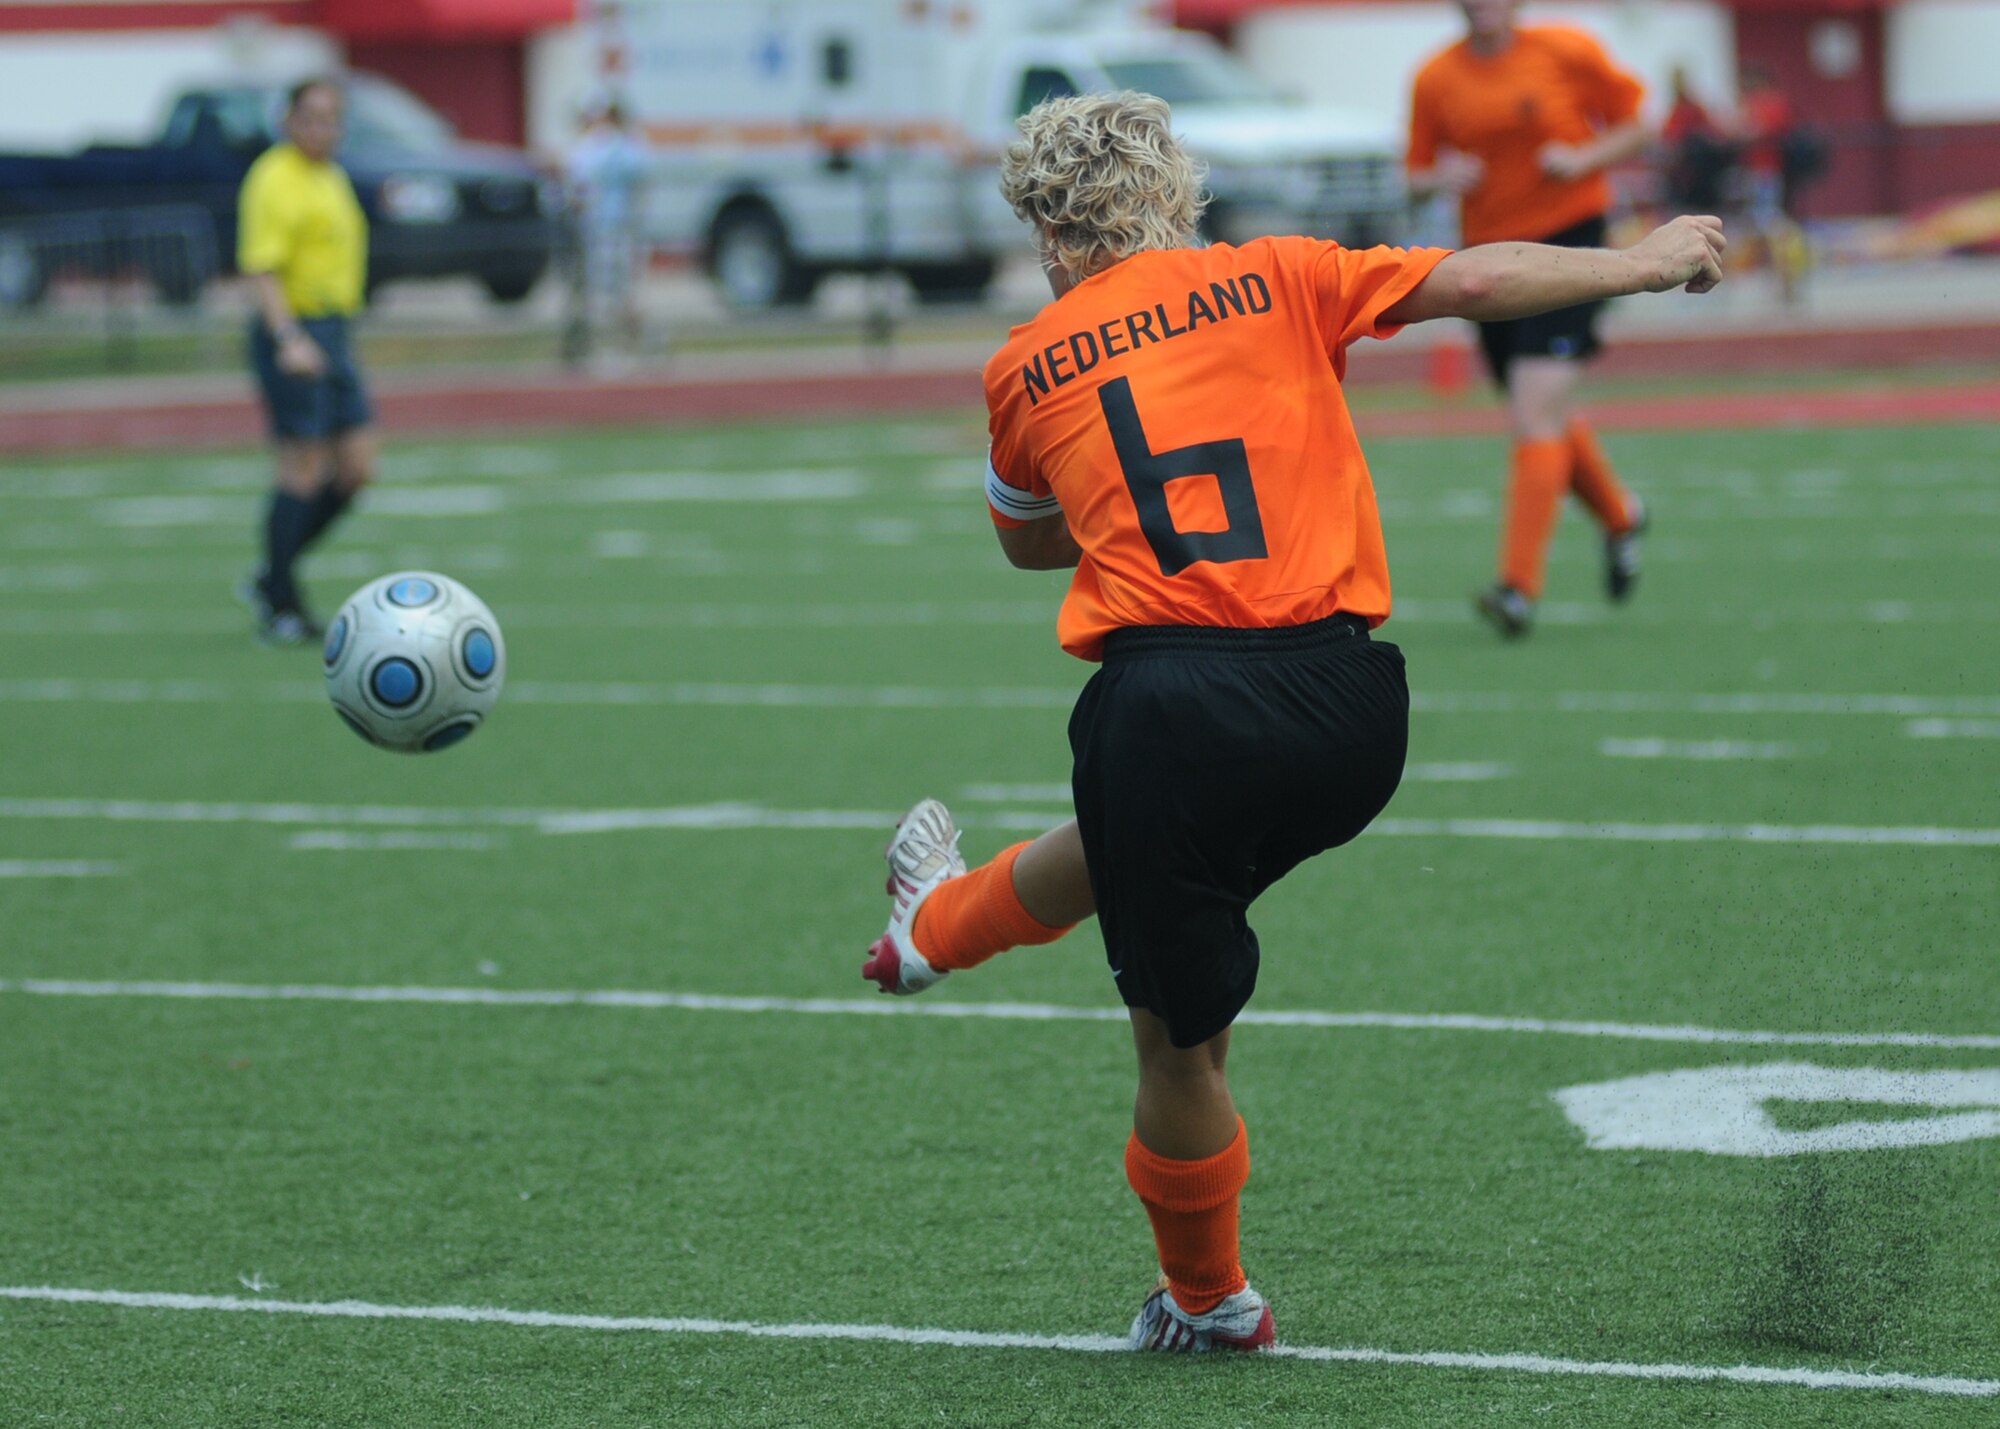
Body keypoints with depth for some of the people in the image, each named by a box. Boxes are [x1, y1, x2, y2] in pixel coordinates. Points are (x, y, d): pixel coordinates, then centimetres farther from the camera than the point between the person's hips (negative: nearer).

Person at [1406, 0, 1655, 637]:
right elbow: (1418, 174, 10)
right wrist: (1442, 178, -13)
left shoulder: (1567, 52, -5)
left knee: (1536, 411, -16)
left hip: (1570, 236, -5)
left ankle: (1520, 588, -18)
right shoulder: (1435, 78, 2)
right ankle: (1619, 517, 43)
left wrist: (1585, 158, -13)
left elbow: (1637, 125, 5)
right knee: (1540, 418, 14)